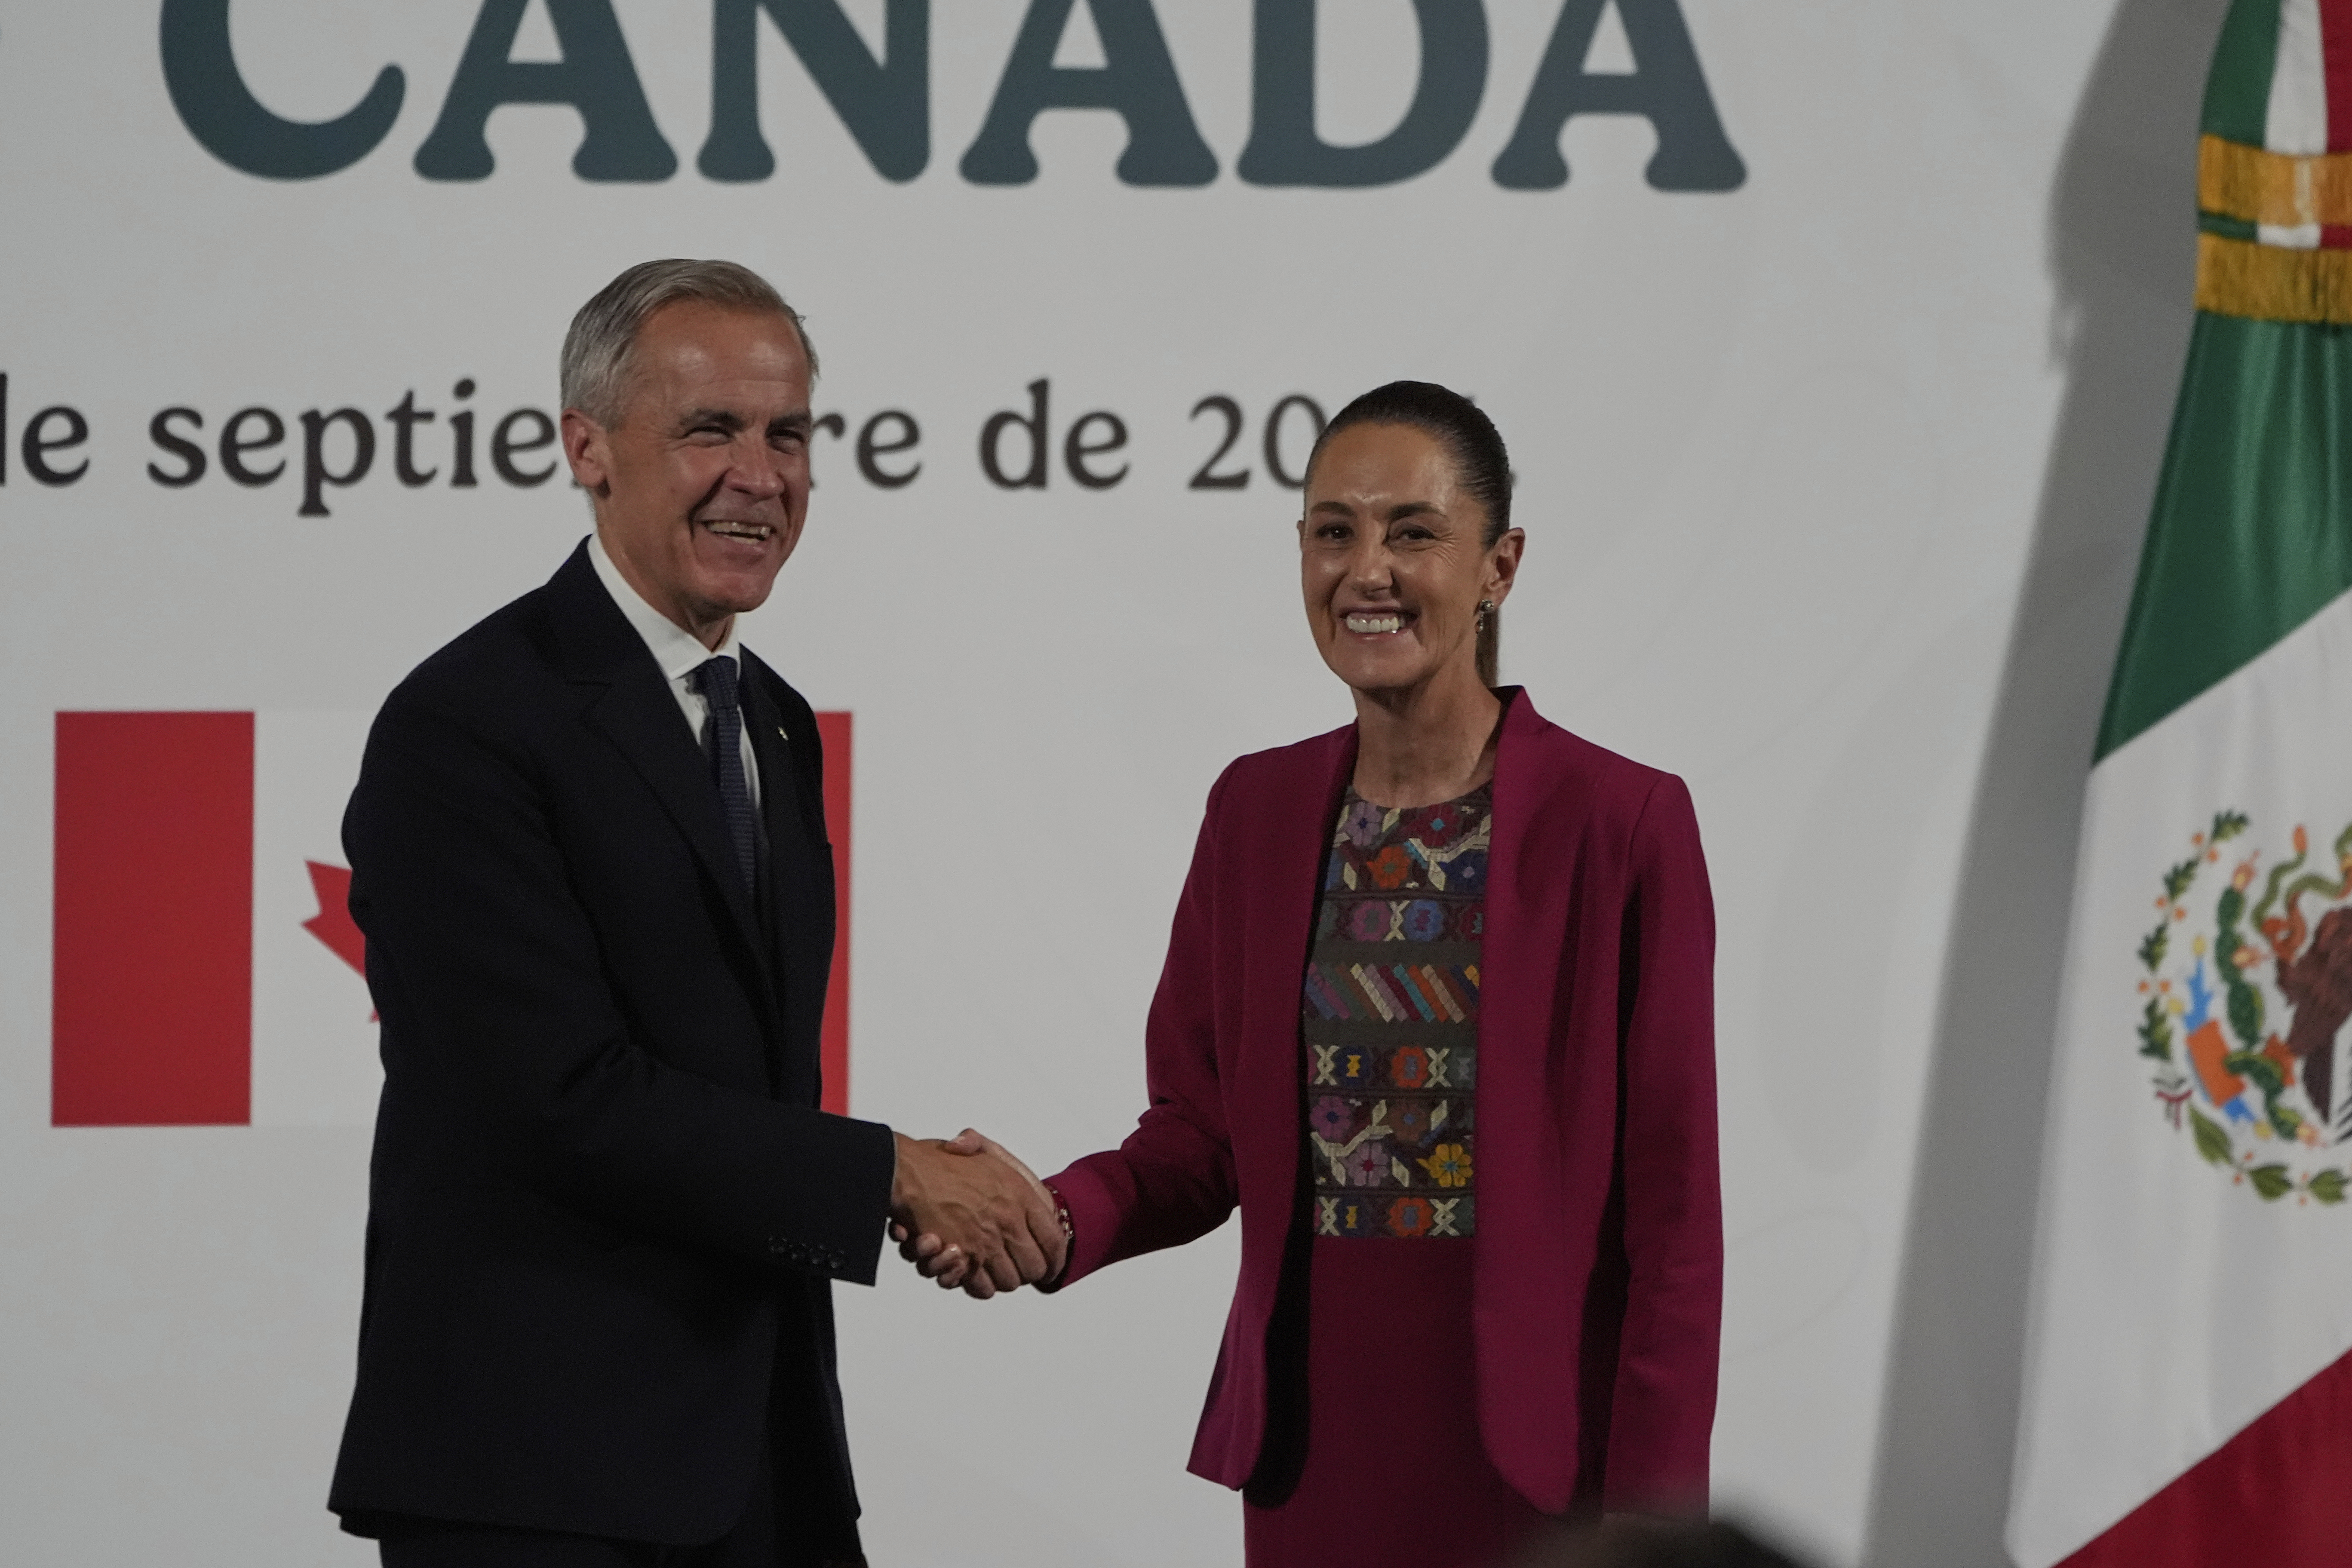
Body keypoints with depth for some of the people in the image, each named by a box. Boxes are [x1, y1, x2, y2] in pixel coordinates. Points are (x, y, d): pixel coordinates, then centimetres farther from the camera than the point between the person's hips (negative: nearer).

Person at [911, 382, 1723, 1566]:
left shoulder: (1621, 822, -8)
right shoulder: (1257, 810, 5)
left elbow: (1674, 1212, -8)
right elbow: (1201, 1132, 9)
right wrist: (1055, 1221, -12)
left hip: (1535, 1452, -4)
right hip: (1312, 1438, 4)